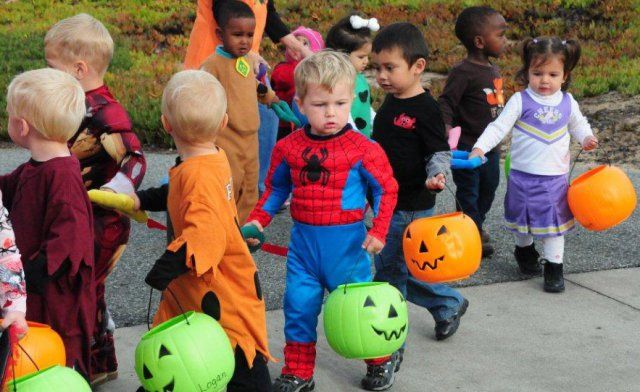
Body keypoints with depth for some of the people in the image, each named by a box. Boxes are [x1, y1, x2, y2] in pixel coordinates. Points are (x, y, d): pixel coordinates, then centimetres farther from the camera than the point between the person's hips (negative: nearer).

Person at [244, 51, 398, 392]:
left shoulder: (363, 149, -10)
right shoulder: (288, 148, 0)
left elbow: (386, 188, -3)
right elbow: (276, 189, 14)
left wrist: (379, 231, -12)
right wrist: (258, 220, 3)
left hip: (346, 242, -3)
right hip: (303, 240, 3)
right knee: (298, 306, 7)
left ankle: (382, 358, 33)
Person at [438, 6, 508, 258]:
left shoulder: (493, 70, 8)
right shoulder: (463, 72, -20)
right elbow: (446, 103, -20)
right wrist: (447, 127, -36)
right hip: (467, 147, -9)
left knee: (488, 189, 20)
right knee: (468, 192, 4)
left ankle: (476, 226, 39)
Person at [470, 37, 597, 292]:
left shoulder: (568, 103, 1)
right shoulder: (520, 101, -10)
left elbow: (578, 124, 19)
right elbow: (499, 127, -12)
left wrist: (586, 138, -2)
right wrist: (480, 148, -25)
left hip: (556, 177, 2)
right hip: (523, 176, -1)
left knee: (555, 223, 5)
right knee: (524, 219, 15)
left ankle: (554, 266, 15)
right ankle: (525, 250, 42)